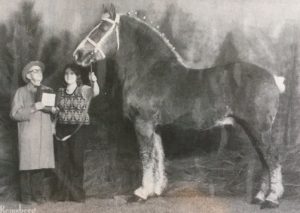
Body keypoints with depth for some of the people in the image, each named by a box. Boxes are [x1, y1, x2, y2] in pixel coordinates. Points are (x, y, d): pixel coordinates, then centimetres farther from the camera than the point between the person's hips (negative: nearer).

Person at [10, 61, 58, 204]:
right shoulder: (21, 92, 2)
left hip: (44, 133, 3)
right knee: (27, 164, -4)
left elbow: (56, 109, 18)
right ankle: (26, 196, 6)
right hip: (28, 133, -3)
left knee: (41, 164, 1)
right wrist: (33, 108, -17)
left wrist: (53, 109, -5)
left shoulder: (48, 91, 13)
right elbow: (15, 114, -6)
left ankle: (38, 194, 12)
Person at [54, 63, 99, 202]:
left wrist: (94, 81, -43)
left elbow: (95, 92, -24)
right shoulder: (60, 92, 11)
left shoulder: (84, 90, -2)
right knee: (62, 161, 2)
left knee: (77, 160, -3)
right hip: (62, 129, 4)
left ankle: (76, 193, 11)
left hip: (78, 129, -3)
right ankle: (63, 192, 13)